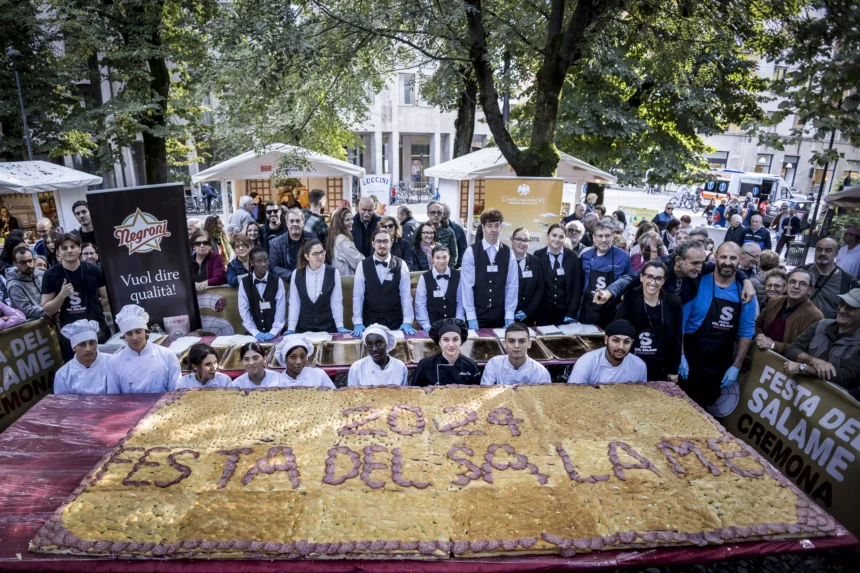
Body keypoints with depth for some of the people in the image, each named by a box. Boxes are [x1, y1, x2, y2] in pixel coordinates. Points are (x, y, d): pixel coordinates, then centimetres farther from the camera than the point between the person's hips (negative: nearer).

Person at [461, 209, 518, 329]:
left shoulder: (509, 253, 1)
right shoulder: (471, 252, -6)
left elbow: (512, 286, 1)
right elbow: (467, 285, -7)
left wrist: (509, 316, -3)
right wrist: (471, 317, -10)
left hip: (500, 315, 2)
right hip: (477, 313, -2)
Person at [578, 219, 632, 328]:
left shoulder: (623, 257, -6)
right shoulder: (585, 256, -1)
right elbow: (579, 284, 7)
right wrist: (572, 312, 6)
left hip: (612, 312, -1)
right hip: (588, 311, 1)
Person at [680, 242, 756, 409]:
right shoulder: (697, 285, -10)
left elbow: (746, 332, 3)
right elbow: (680, 321, -9)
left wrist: (736, 366, 0)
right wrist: (680, 356, -13)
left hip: (720, 364, 3)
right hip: (690, 359, -3)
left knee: (703, 407, 17)